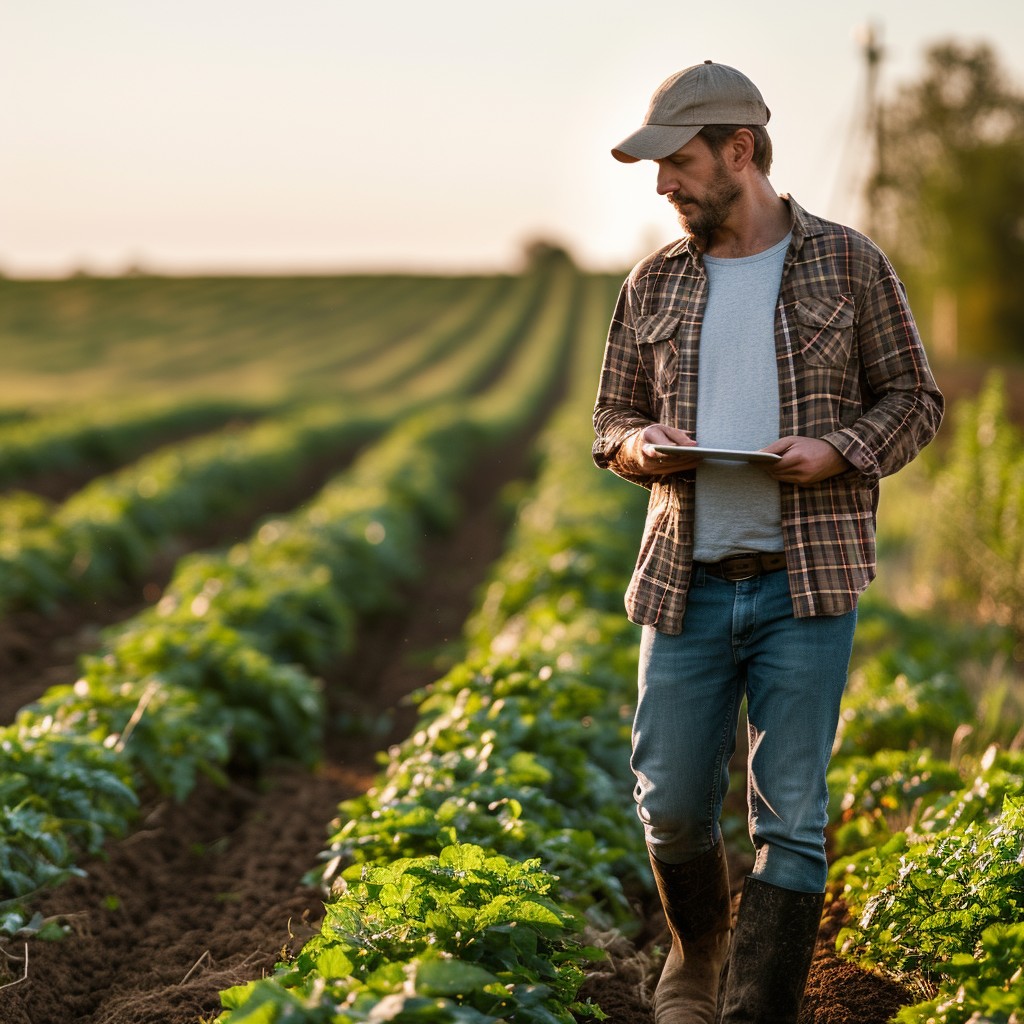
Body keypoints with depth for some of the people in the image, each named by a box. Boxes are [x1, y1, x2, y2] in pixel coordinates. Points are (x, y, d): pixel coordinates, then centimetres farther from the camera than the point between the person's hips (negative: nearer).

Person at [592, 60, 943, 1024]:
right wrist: (637, 446, -6)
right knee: (671, 805, 8)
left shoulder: (848, 264, 3)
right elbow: (612, 416, 18)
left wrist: (840, 450, -14)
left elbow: (913, 398, 6)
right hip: (685, 581, 3)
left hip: (805, 582, -3)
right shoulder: (654, 282, 12)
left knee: (790, 815, -1)